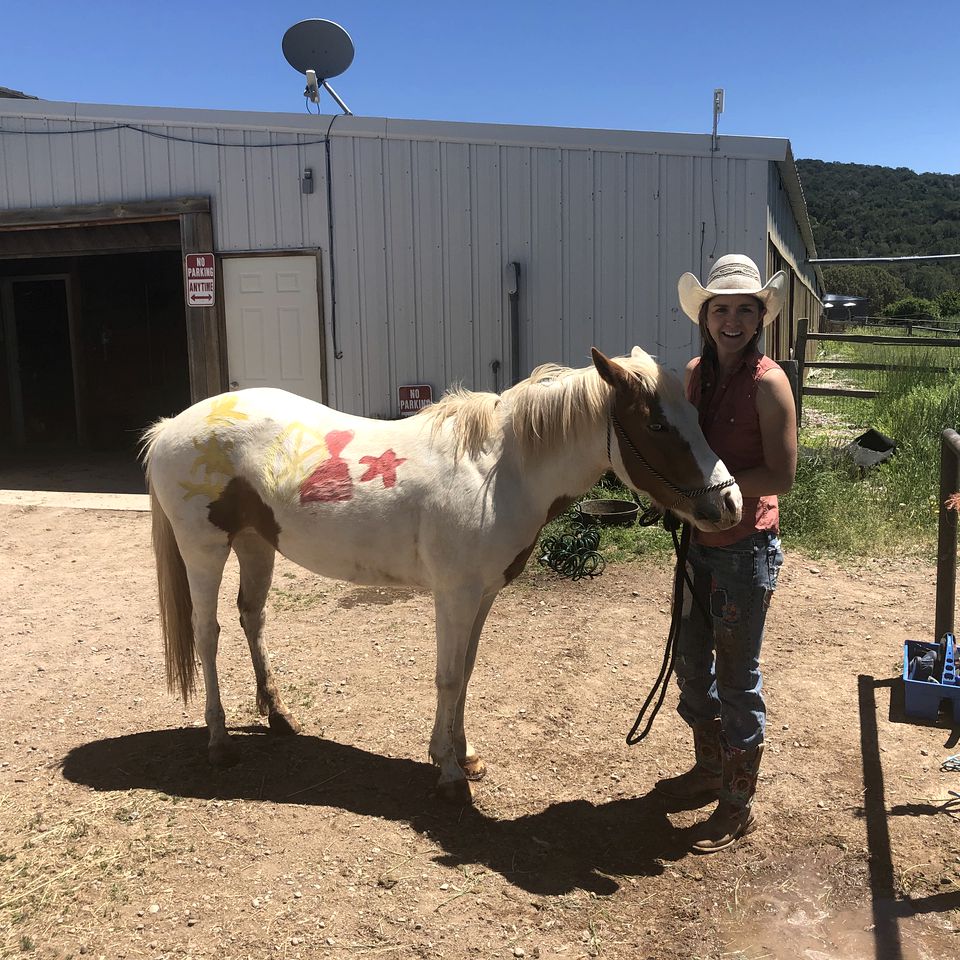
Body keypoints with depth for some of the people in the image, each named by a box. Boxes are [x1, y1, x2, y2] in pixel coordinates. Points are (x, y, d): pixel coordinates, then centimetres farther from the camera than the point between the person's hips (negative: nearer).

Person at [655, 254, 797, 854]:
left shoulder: (768, 382, -15)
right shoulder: (696, 374, 4)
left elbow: (781, 476, -18)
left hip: (746, 549, -7)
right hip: (699, 542, 7)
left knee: (737, 676, 4)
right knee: (691, 664, 18)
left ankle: (740, 805, 22)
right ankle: (709, 771, 40)